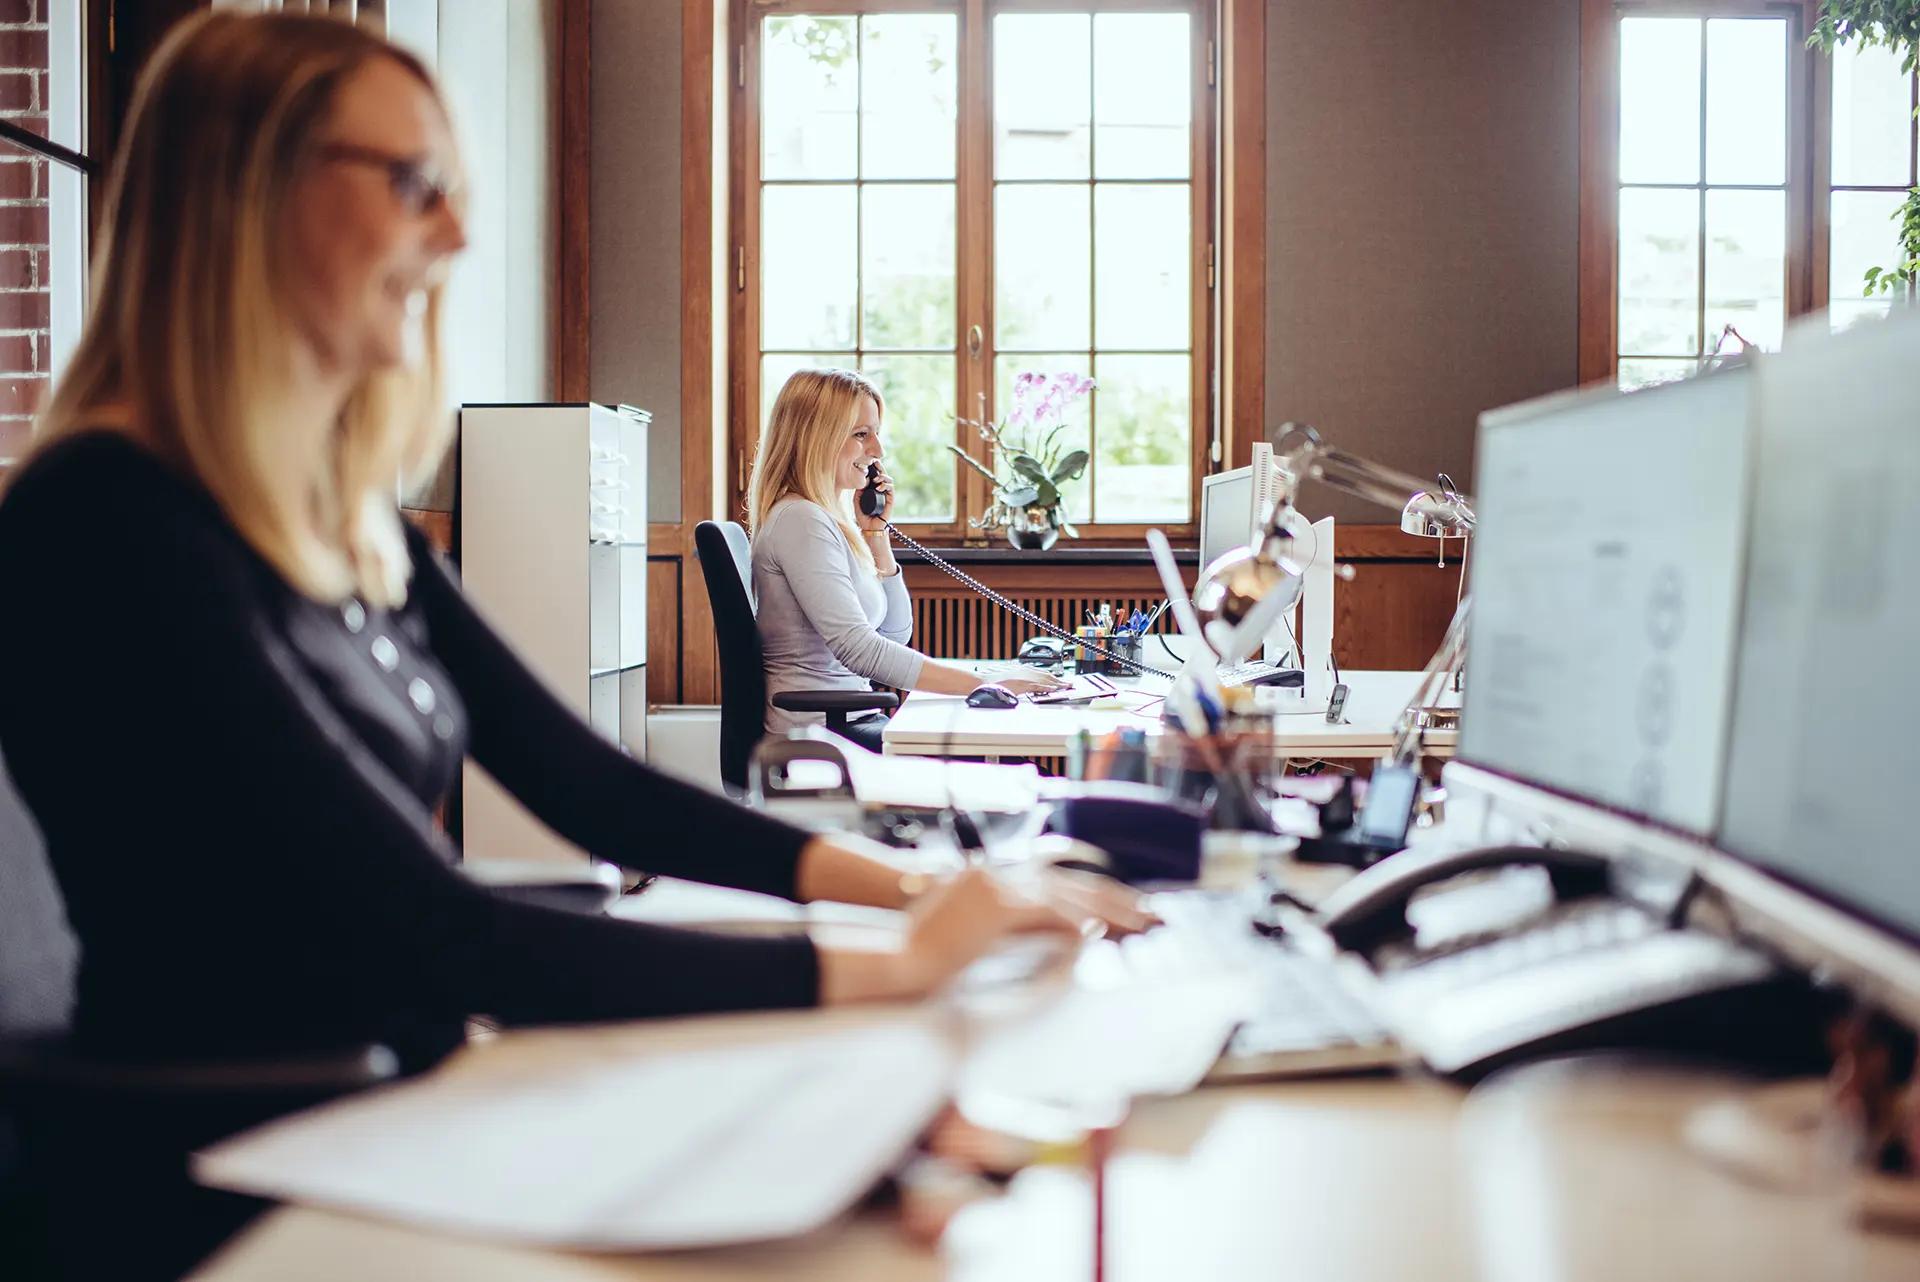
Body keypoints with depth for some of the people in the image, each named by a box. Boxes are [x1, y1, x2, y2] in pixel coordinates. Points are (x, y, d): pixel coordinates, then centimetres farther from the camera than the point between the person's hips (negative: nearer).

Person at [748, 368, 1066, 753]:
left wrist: (875, 531, 10)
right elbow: (856, 648, -24)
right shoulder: (800, 520, -13)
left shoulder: (829, 518, 17)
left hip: (849, 722, 9)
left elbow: (896, 633, 19)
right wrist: (982, 684, -25)